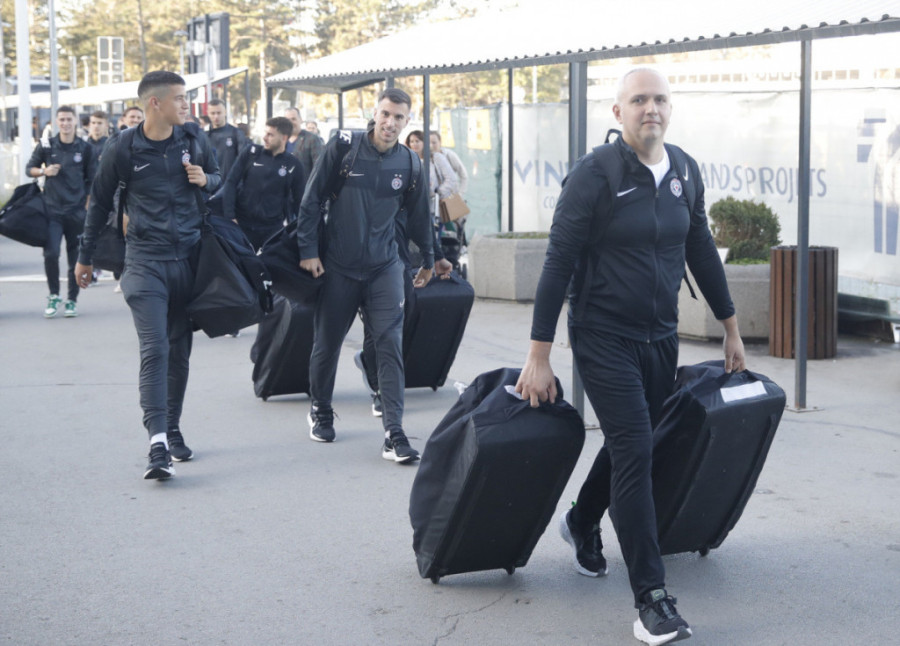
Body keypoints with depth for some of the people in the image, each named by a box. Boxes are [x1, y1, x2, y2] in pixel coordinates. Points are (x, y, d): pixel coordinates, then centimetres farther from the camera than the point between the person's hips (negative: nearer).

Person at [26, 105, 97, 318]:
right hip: (52, 210, 0)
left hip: (77, 211, 1)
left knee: (75, 257, 3)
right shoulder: (46, 145, 4)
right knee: (51, 253, -13)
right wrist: (44, 171, -7)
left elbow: (92, 180, 7)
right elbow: (29, 168, 13)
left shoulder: (85, 148, 4)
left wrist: (88, 207, 1)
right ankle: (53, 296, 7)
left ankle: (72, 300, 16)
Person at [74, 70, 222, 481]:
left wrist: (206, 180, -6)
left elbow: (219, 178, 19)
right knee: (154, 349, -14)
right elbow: (100, 203, 7)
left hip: (189, 258, 4)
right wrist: (85, 258, 14)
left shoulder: (194, 139, 3)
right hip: (145, 260, -4)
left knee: (180, 350, 11)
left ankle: (173, 429, 24)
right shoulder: (124, 149, -5)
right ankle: (158, 444, -19)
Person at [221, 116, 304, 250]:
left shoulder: (293, 165, 1)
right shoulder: (251, 153, 1)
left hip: (273, 229, 0)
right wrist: (229, 216, -8)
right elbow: (231, 182, 0)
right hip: (243, 224, 0)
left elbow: (300, 200, 7)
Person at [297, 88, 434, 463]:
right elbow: (312, 199, -3)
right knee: (327, 344, 10)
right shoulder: (343, 147, -6)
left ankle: (394, 433, -11)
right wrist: (308, 249, -7)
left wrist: (428, 259, 25)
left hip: (384, 267, 1)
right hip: (338, 267, -1)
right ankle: (320, 412, 35)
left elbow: (418, 216, 16)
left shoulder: (409, 165, 1)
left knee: (391, 347, -10)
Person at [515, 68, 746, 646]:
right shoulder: (595, 174, -14)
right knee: (635, 451, -13)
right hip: (603, 336, -6)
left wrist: (731, 328, 18)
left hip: (661, 338, 6)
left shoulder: (685, 173, 3)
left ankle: (582, 524, 48)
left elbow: (701, 251, 15)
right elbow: (558, 263, -13)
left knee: (632, 442, 18)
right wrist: (539, 356, -15)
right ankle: (651, 599, -9)